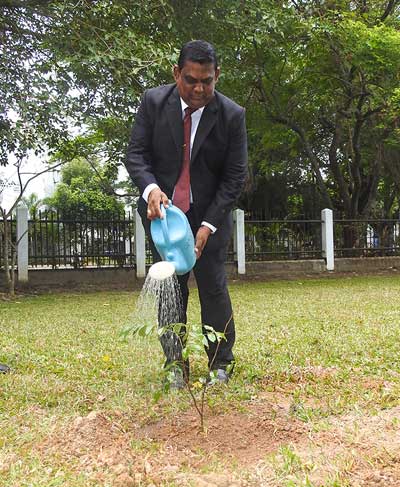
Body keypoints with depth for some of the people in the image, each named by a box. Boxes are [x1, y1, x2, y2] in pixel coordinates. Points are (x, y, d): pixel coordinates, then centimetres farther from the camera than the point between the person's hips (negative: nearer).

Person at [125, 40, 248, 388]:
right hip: (162, 208, 2)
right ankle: (175, 365, 13)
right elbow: (136, 153, -5)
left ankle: (221, 364, 11)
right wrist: (150, 188, -26)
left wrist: (208, 226, -18)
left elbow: (235, 176, -10)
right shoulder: (153, 102, -8)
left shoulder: (232, 115, -12)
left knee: (213, 286, -3)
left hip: (210, 214, -1)